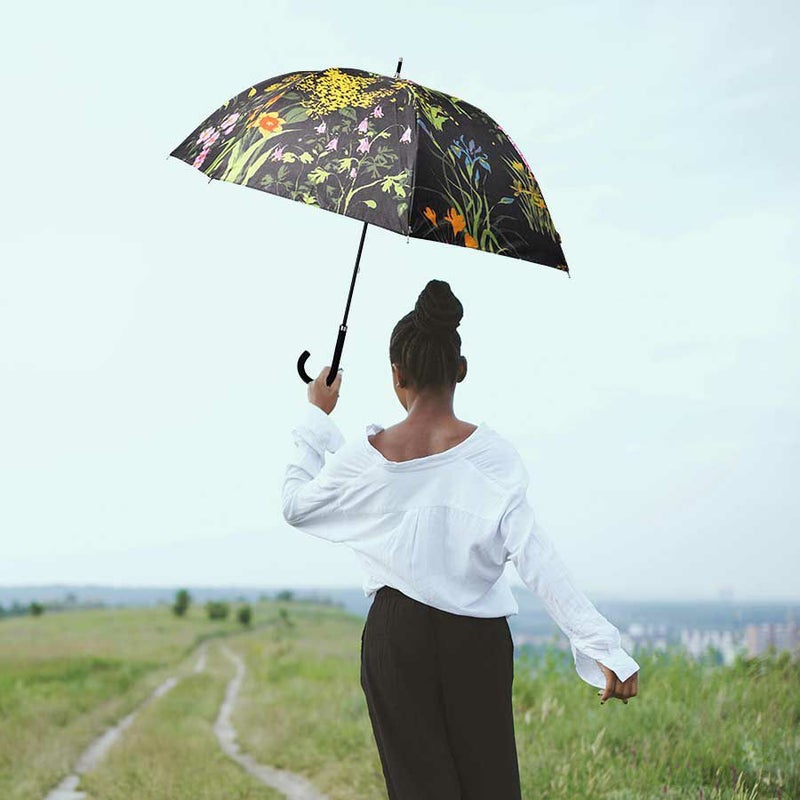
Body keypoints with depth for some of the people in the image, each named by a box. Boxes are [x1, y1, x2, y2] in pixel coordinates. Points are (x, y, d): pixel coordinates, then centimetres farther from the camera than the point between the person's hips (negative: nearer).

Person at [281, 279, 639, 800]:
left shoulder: (366, 456, -7)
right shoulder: (492, 455, -10)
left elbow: (295, 505, 11)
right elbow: (536, 556, -16)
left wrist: (316, 417, 19)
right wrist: (604, 646, -15)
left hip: (396, 636, 0)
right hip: (477, 638, 0)